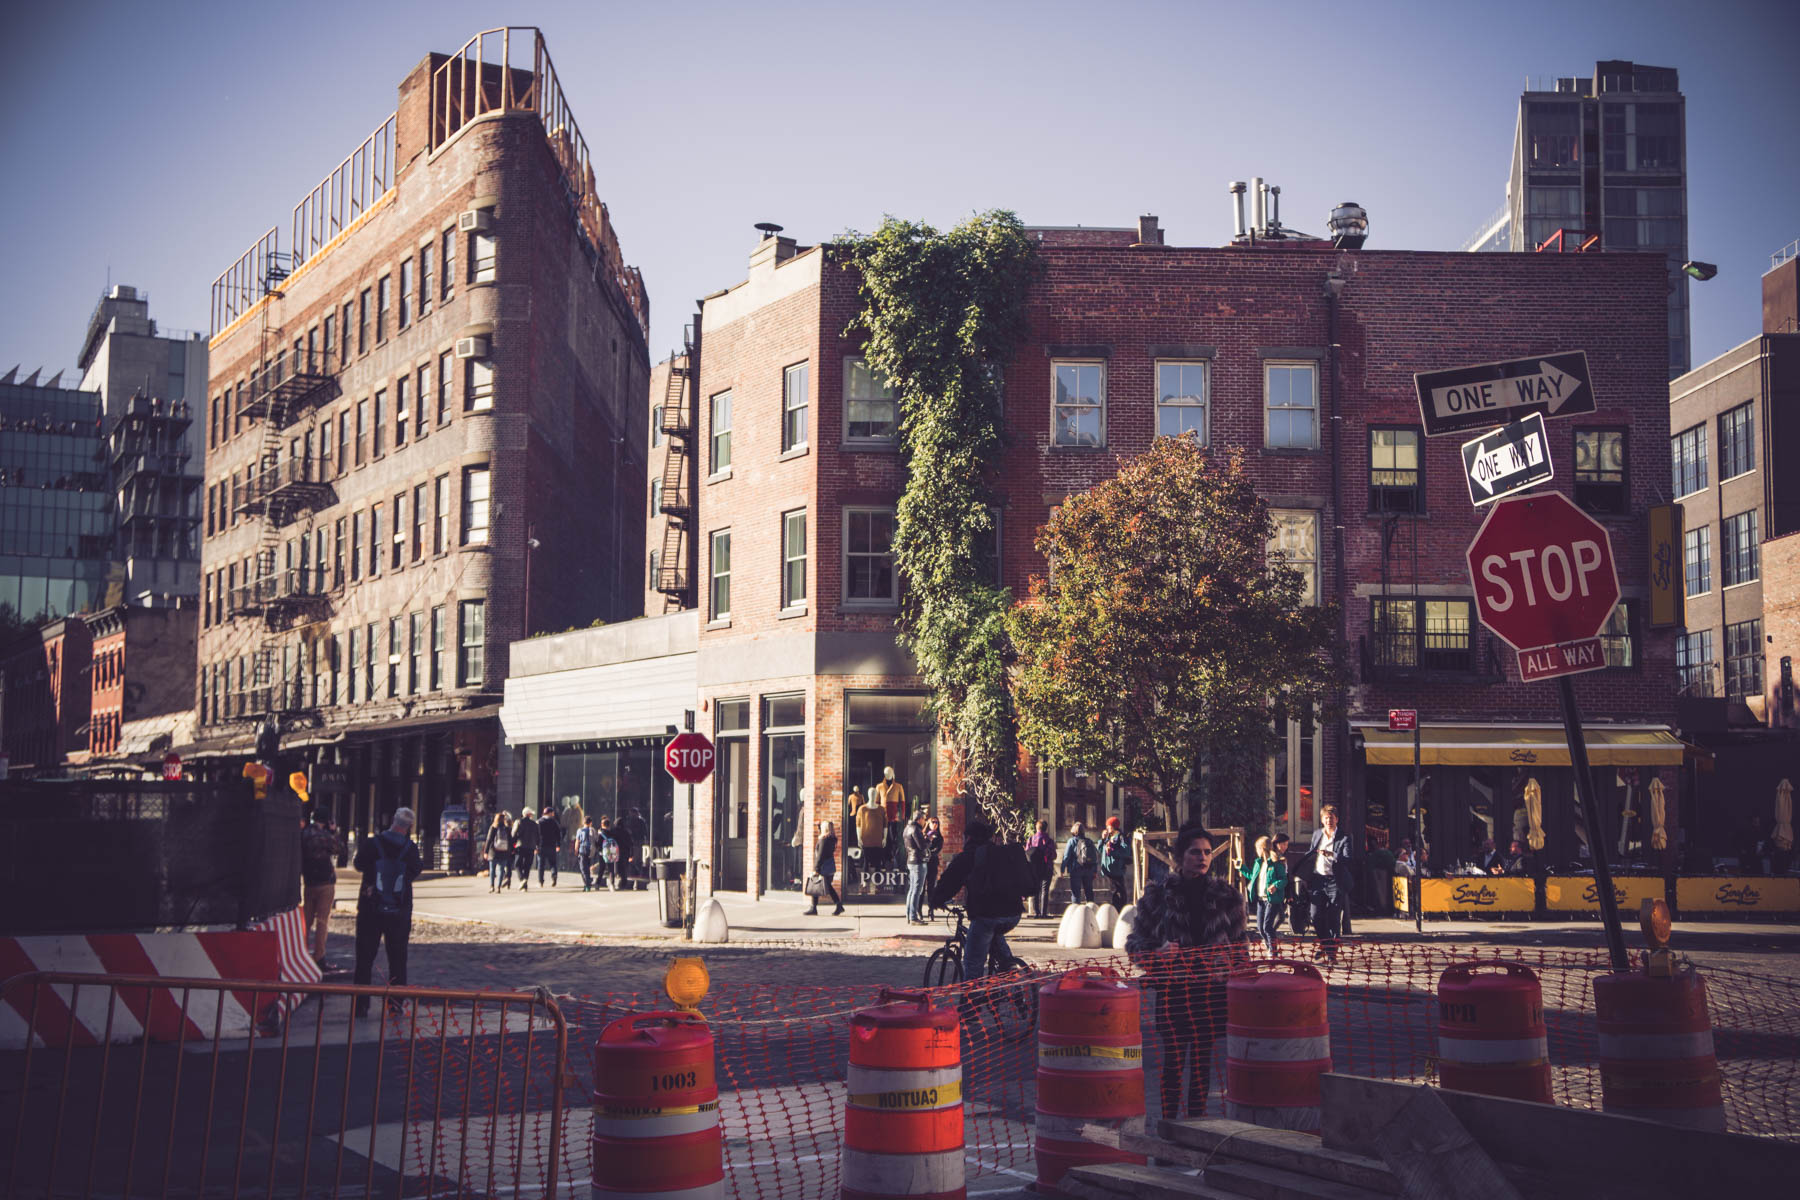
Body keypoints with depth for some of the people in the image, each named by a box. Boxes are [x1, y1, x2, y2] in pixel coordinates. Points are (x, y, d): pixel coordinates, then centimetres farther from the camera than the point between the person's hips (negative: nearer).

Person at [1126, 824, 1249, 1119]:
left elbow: (1239, 945, 14)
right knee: (1173, 1059, -3)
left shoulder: (1225, 895, 9)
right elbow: (1135, 943, 4)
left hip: (1211, 987, 2)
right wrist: (1159, 951, -15)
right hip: (1172, 988, -2)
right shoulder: (1158, 893, 2)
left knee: (1202, 1059, 6)